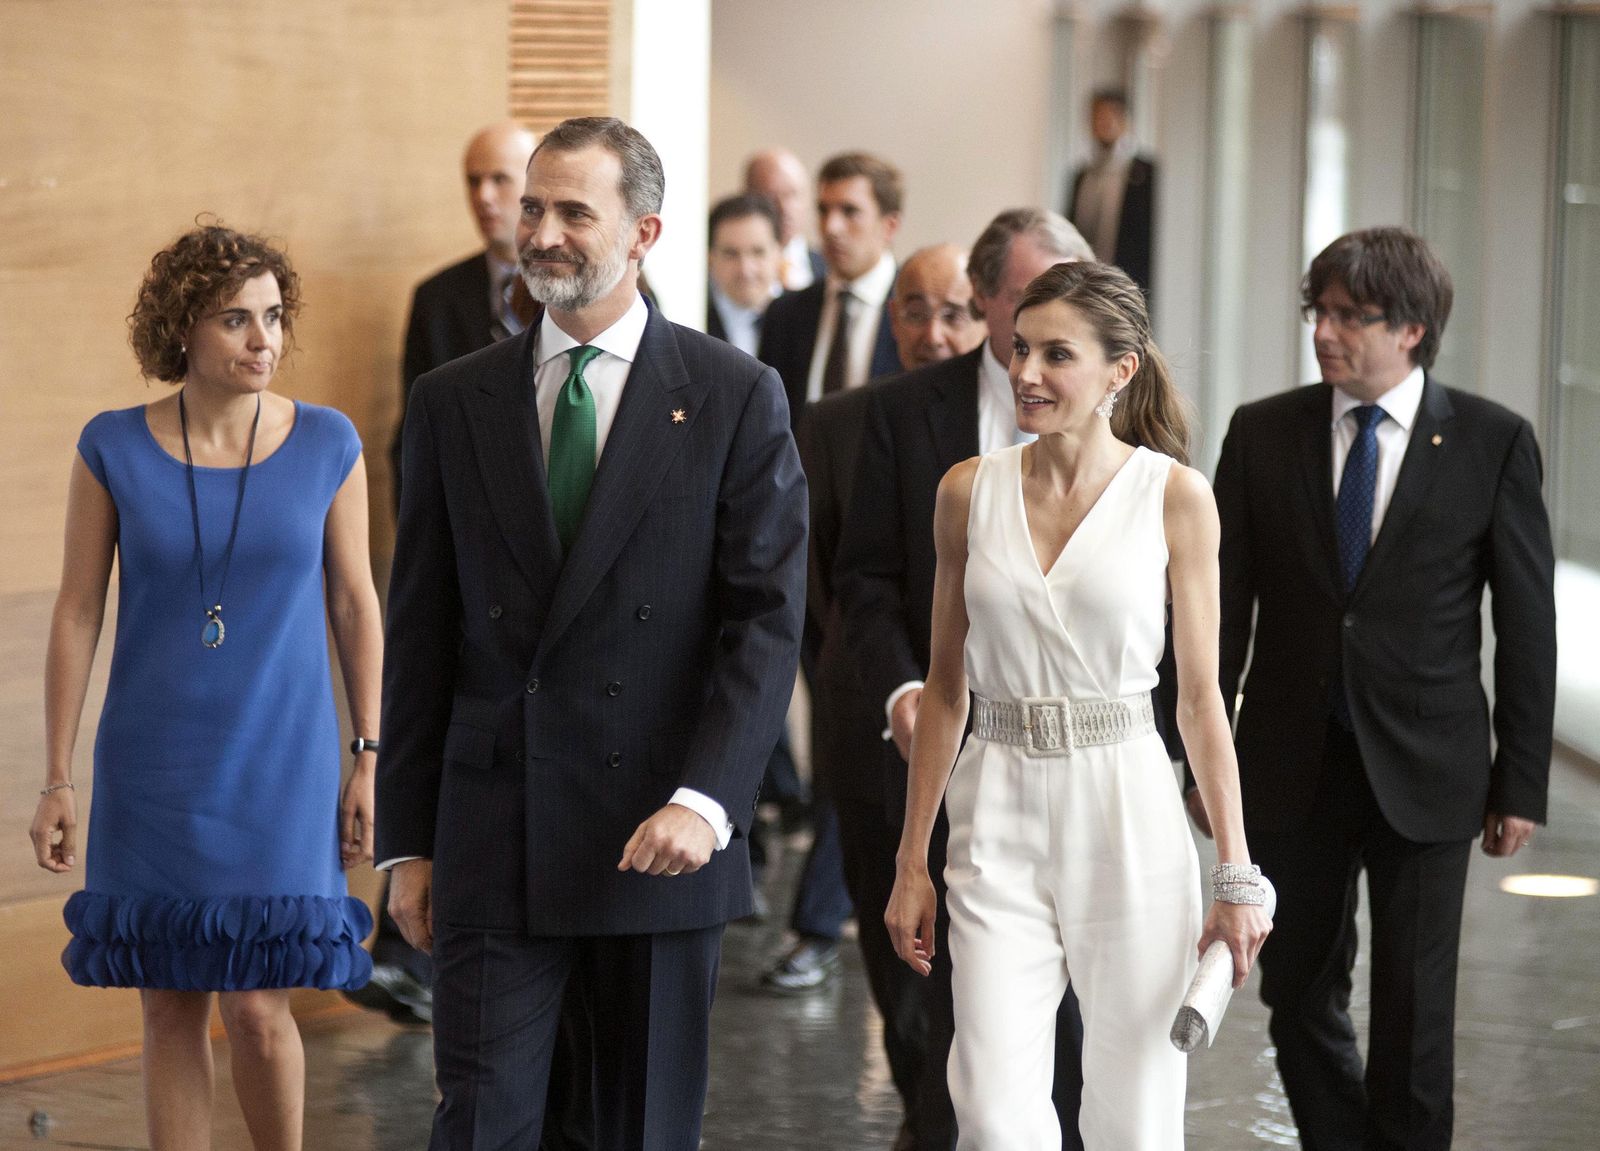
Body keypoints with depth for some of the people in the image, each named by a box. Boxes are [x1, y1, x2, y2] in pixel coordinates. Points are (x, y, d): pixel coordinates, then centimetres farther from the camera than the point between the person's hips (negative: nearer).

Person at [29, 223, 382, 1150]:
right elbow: (78, 612, -1)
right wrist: (58, 780, -2)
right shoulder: (114, 448, -4)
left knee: (256, 1005, -6)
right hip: (154, 766, 1)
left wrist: (369, 762, 0)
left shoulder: (327, 444, -3)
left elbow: (355, 603, 3)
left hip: (280, 761, -1)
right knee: (171, 1008, 5)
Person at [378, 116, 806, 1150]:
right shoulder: (454, 401, 8)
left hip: (663, 833, -1)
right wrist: (408, 841, 6)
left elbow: (768, 618, -6)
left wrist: (705, 799, -18)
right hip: (493, 836, 1)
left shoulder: (734, 397, 0)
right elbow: (422, 631, 9)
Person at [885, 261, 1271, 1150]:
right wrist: (912, 861, 7)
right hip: (999, 819, 2)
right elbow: (946, 687, 9)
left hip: (1129, 816, -1)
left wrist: (1237, 875, -5)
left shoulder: (1174, 495, -2)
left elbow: (1201, 695, -1)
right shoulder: (970, 491, 4)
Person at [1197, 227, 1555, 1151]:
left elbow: (1528, 623, -1)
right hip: (1293, 766, 2)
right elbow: (1225, 607, 5)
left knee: (1415, 1012, 2)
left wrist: (1522, 780, -3)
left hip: (1423, 773, -2)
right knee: (1301, 997, 10)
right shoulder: (1262, 433, 2)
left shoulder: (1494, 442, -4)